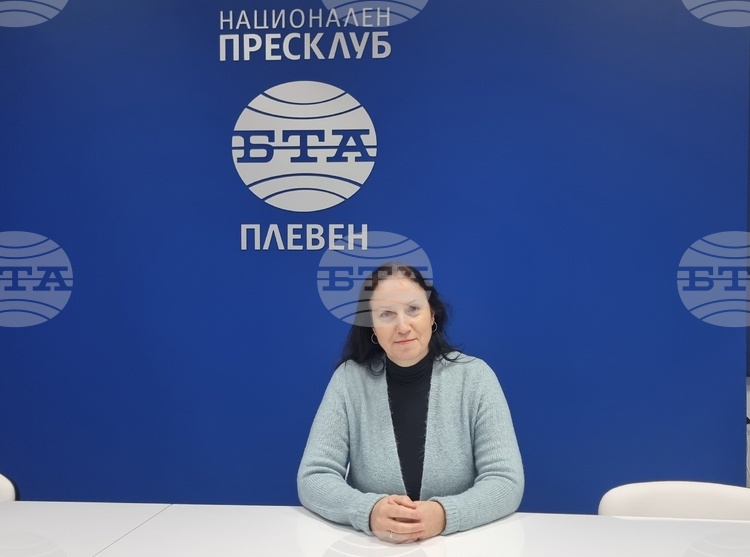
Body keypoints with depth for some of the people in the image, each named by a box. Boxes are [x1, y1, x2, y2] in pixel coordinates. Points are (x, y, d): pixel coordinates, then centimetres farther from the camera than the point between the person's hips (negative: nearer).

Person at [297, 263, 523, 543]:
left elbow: (506, 481, -9)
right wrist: (368, 511, -27)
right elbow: (313, 478, -8)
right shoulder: (349, 379, -4)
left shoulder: (475, 377, -5)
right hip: (370, 545, 1)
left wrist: (445, 513, -27)